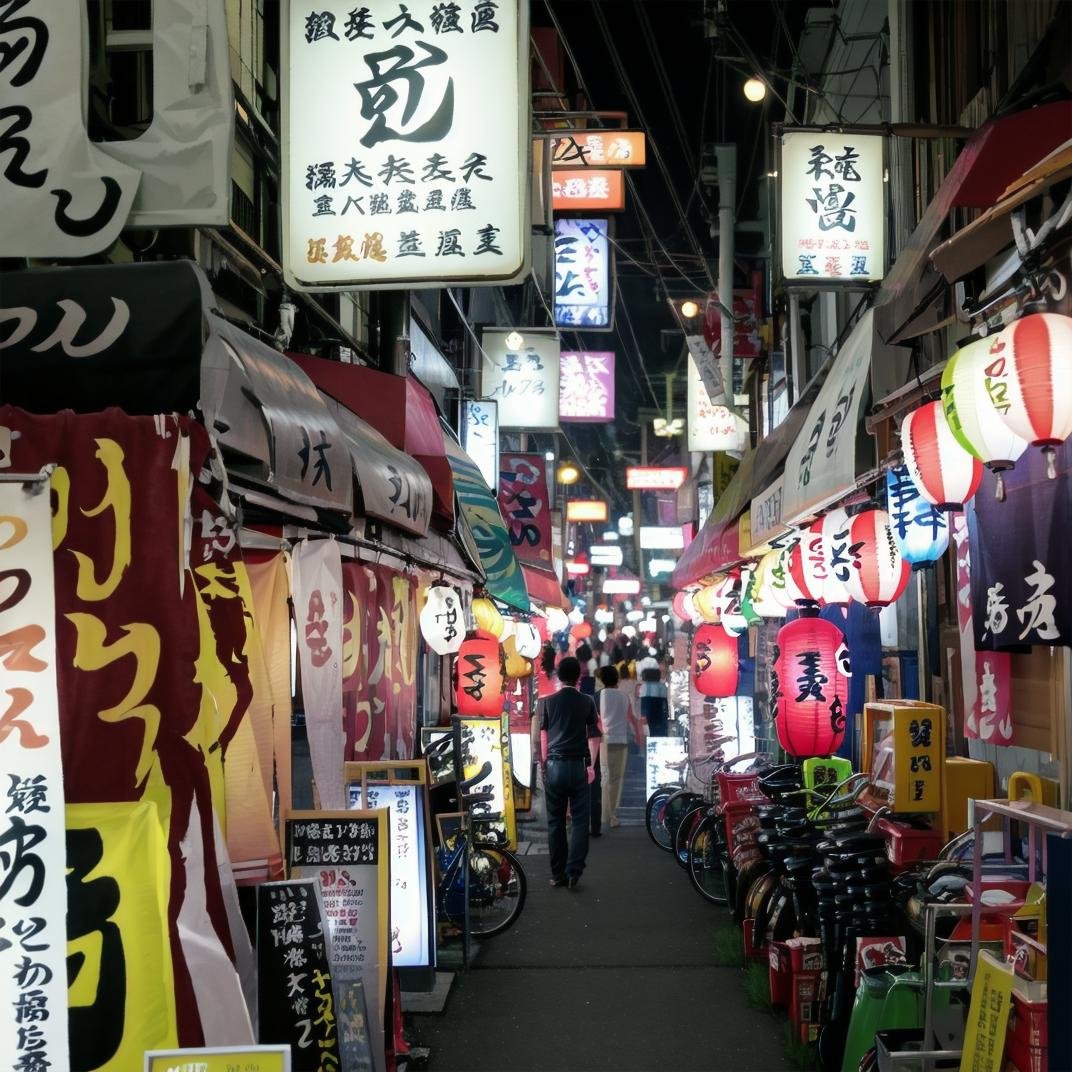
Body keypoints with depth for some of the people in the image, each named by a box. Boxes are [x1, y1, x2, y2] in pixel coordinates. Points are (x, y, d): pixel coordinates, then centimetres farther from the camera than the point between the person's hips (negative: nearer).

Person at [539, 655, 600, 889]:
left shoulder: (549, 702, 2)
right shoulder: (586, 702, 0)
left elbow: (543, 736, 6)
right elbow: (593, 737, -1)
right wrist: (591, 765, 5)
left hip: (554, 765, 1)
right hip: (578, 766, -1)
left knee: (555, 821, 8)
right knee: (579, 821, 3)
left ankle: (558, 874, 10)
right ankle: (573, 872, -7)